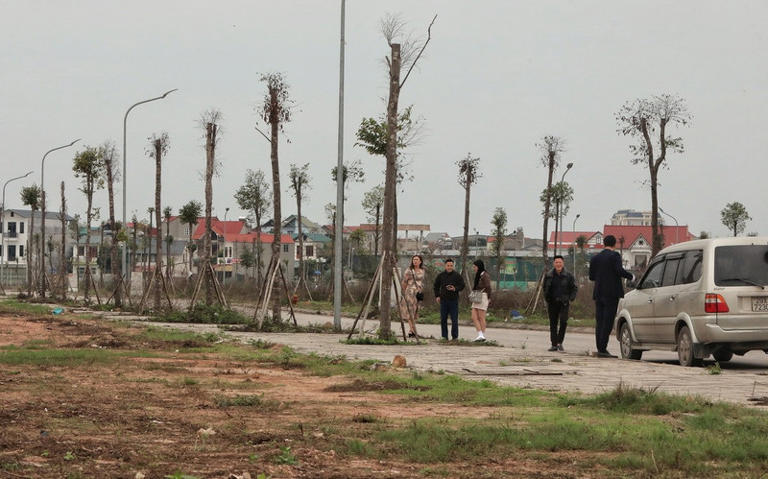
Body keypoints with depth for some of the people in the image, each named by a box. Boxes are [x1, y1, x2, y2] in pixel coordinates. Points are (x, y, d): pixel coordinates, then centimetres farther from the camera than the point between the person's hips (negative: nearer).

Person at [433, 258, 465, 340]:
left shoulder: (457, 276, -1)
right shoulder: (441, 276, 8)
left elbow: (462, 285, 0)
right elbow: (436, 286, 19)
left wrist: (455, 289, -18)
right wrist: (437, 296, 9)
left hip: (454, 300, -3)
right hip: (443, 300, 3)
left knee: (454, 319, -3)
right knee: (443, 319, 4)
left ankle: (455, 336, 3)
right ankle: (444, 336, 11)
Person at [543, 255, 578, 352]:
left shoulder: (568, 276, 0)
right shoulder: (549, 276, 6)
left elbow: (574, 288, 7)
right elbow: (545, 288, 17)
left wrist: (570, 299, -4)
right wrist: (547, 299, 8)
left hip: (564, 303, -2)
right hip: (552, 303, 2)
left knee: (563, 322, -14)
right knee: (553, 324, 3)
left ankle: (560, 342, -1)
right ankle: (554, 344, 8)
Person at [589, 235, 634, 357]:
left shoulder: (595, 258, 11)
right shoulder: (615, 256, -5)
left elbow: (591, 277, 12)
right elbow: (620, 270, -17)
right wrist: (631, 277, -1)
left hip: (599, 294, 5)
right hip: (612, 293, -5)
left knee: (599, 322, 7)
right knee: (608, 322, -6)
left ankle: (600, 349, 5)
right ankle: (603, 349, -12)